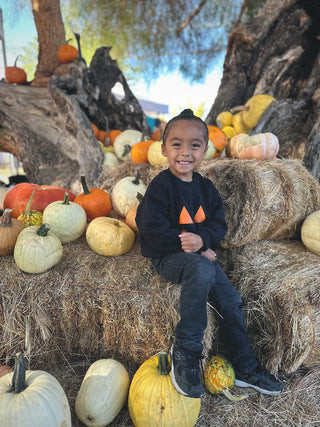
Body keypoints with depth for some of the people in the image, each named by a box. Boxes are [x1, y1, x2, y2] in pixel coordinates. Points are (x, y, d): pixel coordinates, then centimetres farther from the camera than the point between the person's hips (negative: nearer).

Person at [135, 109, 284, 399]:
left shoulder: (206, 187, 7)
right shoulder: (160, 186, -11)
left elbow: (219, 224, 5)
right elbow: (154, 232, -16)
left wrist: (202, 239, -19)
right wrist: (193, 248, -19)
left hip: (201, 254, 6)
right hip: (167, 257, -6)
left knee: (231, 301, -1)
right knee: (202, 271, -36)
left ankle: (246, 369, 20)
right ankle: (185, 351, -19)